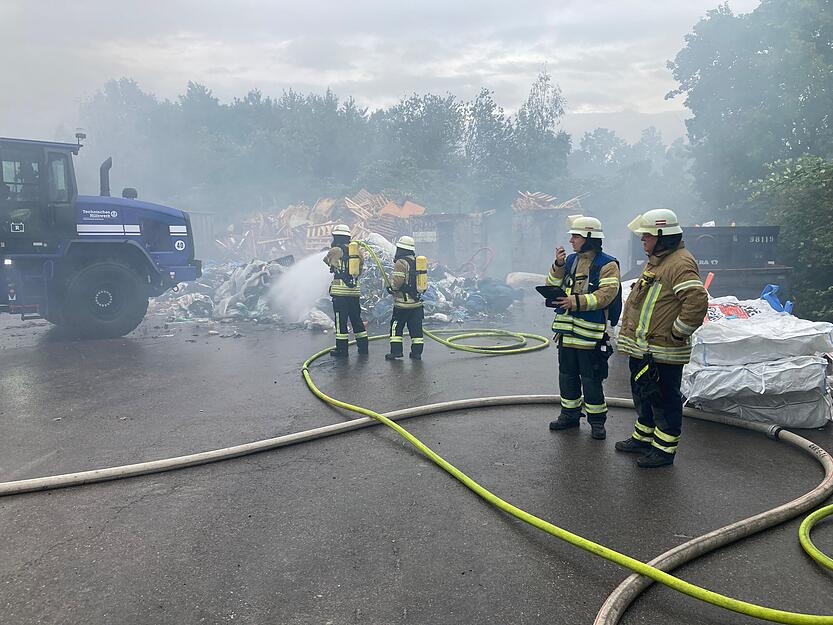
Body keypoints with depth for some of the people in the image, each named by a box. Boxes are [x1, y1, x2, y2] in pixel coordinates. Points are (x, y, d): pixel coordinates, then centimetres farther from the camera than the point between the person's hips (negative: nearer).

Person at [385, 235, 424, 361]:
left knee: (396, 327, 5)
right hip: (417, 302, 7)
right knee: (416, 328, 8)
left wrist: (392, 288, 1)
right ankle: (417, 352, 10)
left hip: (403, 302, -7)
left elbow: (396, 282, -19)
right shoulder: (417, 261, 12)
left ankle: (396, 351, 3)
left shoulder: (401, 263, -13)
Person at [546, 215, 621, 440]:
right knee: (567, 375, 15)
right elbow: (553, 286, 10)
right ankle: (570, 415, 29)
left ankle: (597, 420, 15)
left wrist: (578, 301, -25)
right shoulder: (571, 260, 13)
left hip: (590, 332, -6)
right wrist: (558, 266, -6)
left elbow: (607, 294, -18)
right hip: (566, 331, 7)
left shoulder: (607, 265, -7)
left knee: (591, 379, 1)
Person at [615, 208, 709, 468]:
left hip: (663, 352, -10)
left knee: (664, 399, 2)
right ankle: (643, 437, 36)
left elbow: (698, 301, -30)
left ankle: (665, 449, 15)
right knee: (642, 394, 21)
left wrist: (677, 333, -22)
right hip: (641, 347, 10)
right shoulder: (654, 261, 15)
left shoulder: (681, 263, -18)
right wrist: (633, 337, 23)